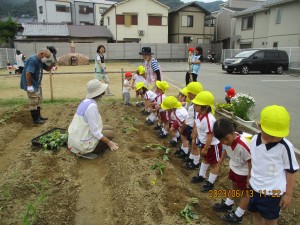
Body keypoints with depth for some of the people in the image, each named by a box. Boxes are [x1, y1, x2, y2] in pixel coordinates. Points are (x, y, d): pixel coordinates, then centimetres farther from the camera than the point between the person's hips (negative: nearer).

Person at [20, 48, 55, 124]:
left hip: (37, 84, 10)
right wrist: (29, 85, -26)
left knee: (38, 101, 19)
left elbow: (48, 69, 14)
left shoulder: (41, 61, 5)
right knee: (33, 103, -2)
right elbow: (28, 73, -29)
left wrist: (53, 63, -5)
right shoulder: (33, 60, -24)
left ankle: (38, 116, 31)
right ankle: (35, 119, 8)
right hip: (32, 85, -10)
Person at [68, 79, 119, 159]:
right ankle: (84, 152, 1)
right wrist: (109, 142, -16)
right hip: (82, 142, -9)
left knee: (109, 128, 13)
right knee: (110, 133, 1)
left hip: (77, 136, 9)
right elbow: (94, 132, -24)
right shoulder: (92, 106, -26)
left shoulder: (87, 101, 3)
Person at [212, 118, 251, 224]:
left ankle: (238, 215, 30)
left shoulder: (243, 145, -41)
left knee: (245, 193, 16)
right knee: (234, 187, 29)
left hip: (244, 172, -7)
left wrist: (250, 178, -20)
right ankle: (227, 204, 49)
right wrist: (220, 162, 15)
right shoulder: (226, 141, -19)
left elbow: (250, 162, -28)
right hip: (234, 168, 7)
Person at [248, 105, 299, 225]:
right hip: (254, 187, 5)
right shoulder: (255, 139, -10)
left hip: (272, 192, -5)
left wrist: (288, 194, -6)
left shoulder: (285, 147, -24)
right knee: (256, 214, 24)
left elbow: (291, 171, -13)